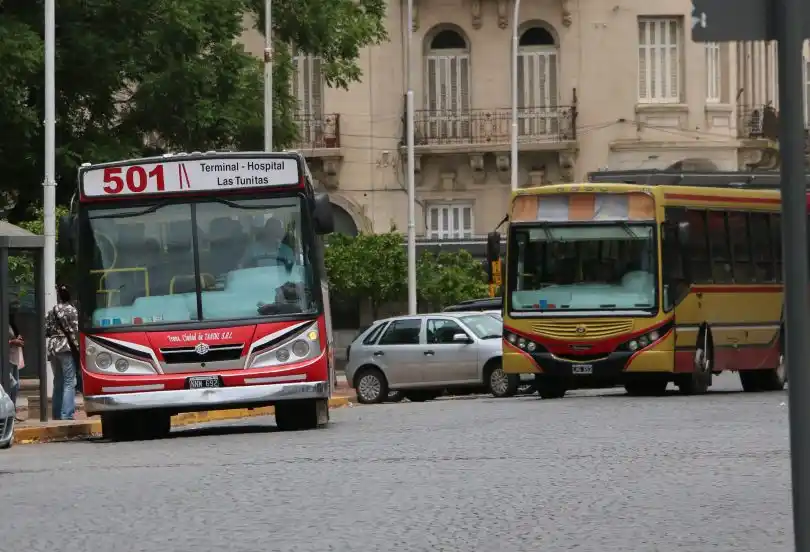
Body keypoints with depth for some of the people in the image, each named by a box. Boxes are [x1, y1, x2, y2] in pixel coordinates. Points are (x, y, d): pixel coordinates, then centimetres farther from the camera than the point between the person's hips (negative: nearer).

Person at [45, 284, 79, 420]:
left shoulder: (52, 312, 11)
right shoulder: (71, 310, -5)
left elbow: (46, 331, 10)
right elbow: (74, 331, -10)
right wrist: (78, 347, -2)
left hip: (53, 348, 6)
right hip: (67, 348, -6)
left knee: (58, 382, 14)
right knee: (69, 383, -7)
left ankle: (57, 414, 16)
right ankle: (66, 415, -16)